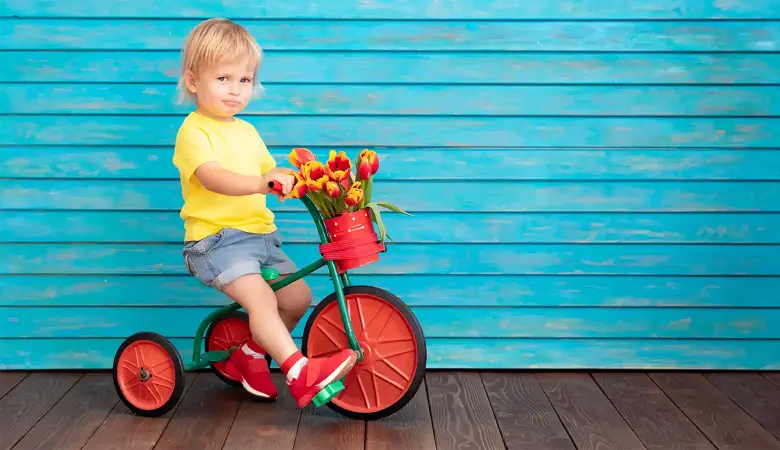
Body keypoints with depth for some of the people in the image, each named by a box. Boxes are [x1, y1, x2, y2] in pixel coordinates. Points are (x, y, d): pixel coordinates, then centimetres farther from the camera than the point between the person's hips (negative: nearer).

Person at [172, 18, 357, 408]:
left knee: (298, 296, 6)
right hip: (215, 237, -8)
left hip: (259, 235, 8)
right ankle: (300, 373, -33)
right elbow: (212, 177, -27)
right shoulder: (194, 130, -9)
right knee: (260, 298, -27)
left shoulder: (247, 131, 19)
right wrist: (259, 183, -44)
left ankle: (250, 356, 24)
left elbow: (270, 172, 24)